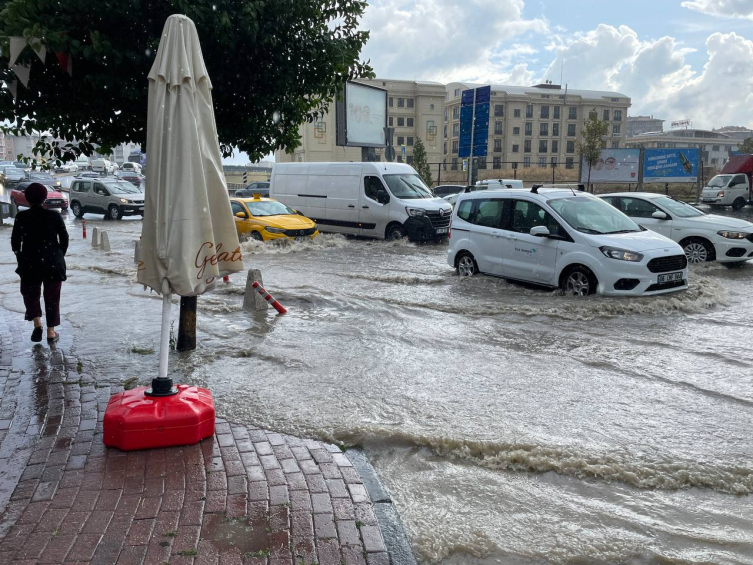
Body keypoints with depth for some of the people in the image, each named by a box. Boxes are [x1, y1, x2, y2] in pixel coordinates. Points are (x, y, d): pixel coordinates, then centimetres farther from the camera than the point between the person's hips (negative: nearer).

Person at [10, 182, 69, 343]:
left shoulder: (22, 217, -5)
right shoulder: (54, 215, -3)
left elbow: (15, 241, -3)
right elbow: (64, 239, -1)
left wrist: (21, 258, 12)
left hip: (30, 263, 0)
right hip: (53, 262, 1)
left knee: (30, 294, 18)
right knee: (52, 297, 9)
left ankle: (37, 324, 1)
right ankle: (51, 332, 11)